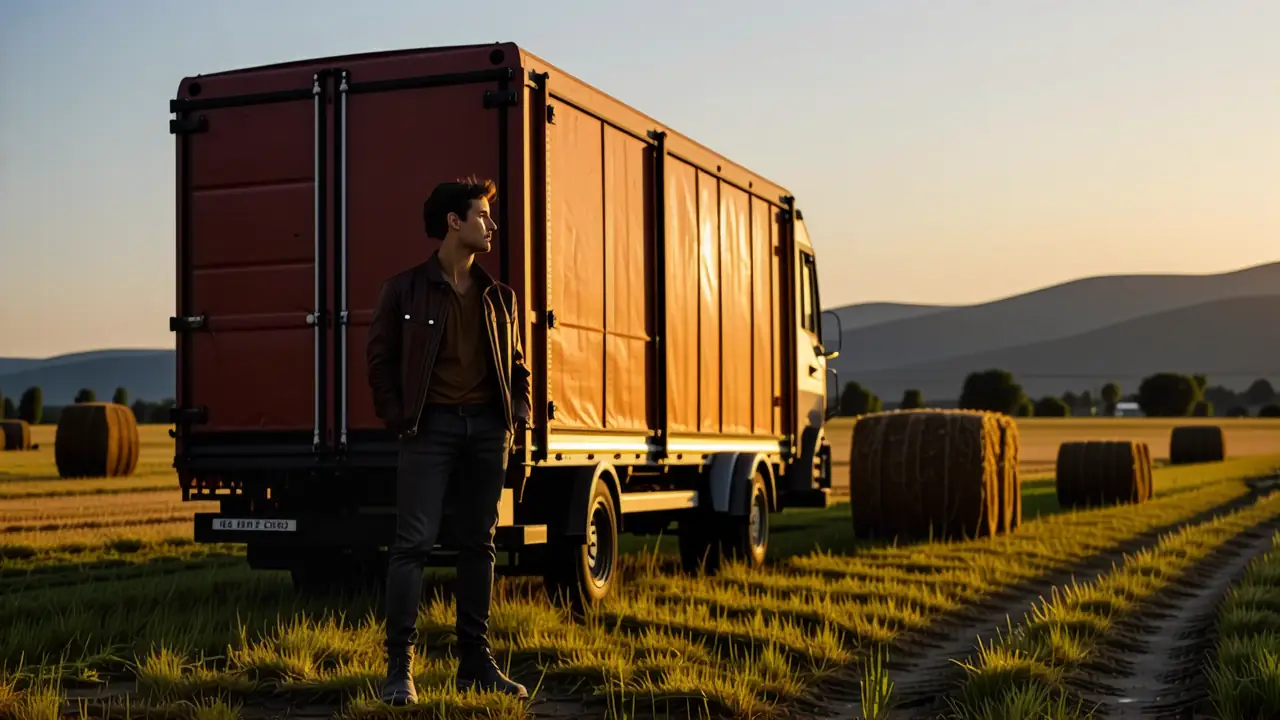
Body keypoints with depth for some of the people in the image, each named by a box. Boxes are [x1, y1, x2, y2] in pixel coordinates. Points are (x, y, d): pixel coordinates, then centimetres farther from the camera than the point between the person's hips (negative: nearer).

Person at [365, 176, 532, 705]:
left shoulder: (499, 297, 14)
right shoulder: (405, 290, 0)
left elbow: (517, 365, 19)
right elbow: (381, 360, 2)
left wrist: (516, 417, 5)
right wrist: (398, 420, -7)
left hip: (487, 427, 5)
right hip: (432, 425, -5)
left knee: (479, 543, 8)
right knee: (414, 541, -10)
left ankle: (476, 661, 16)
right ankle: (399, 667, -6)